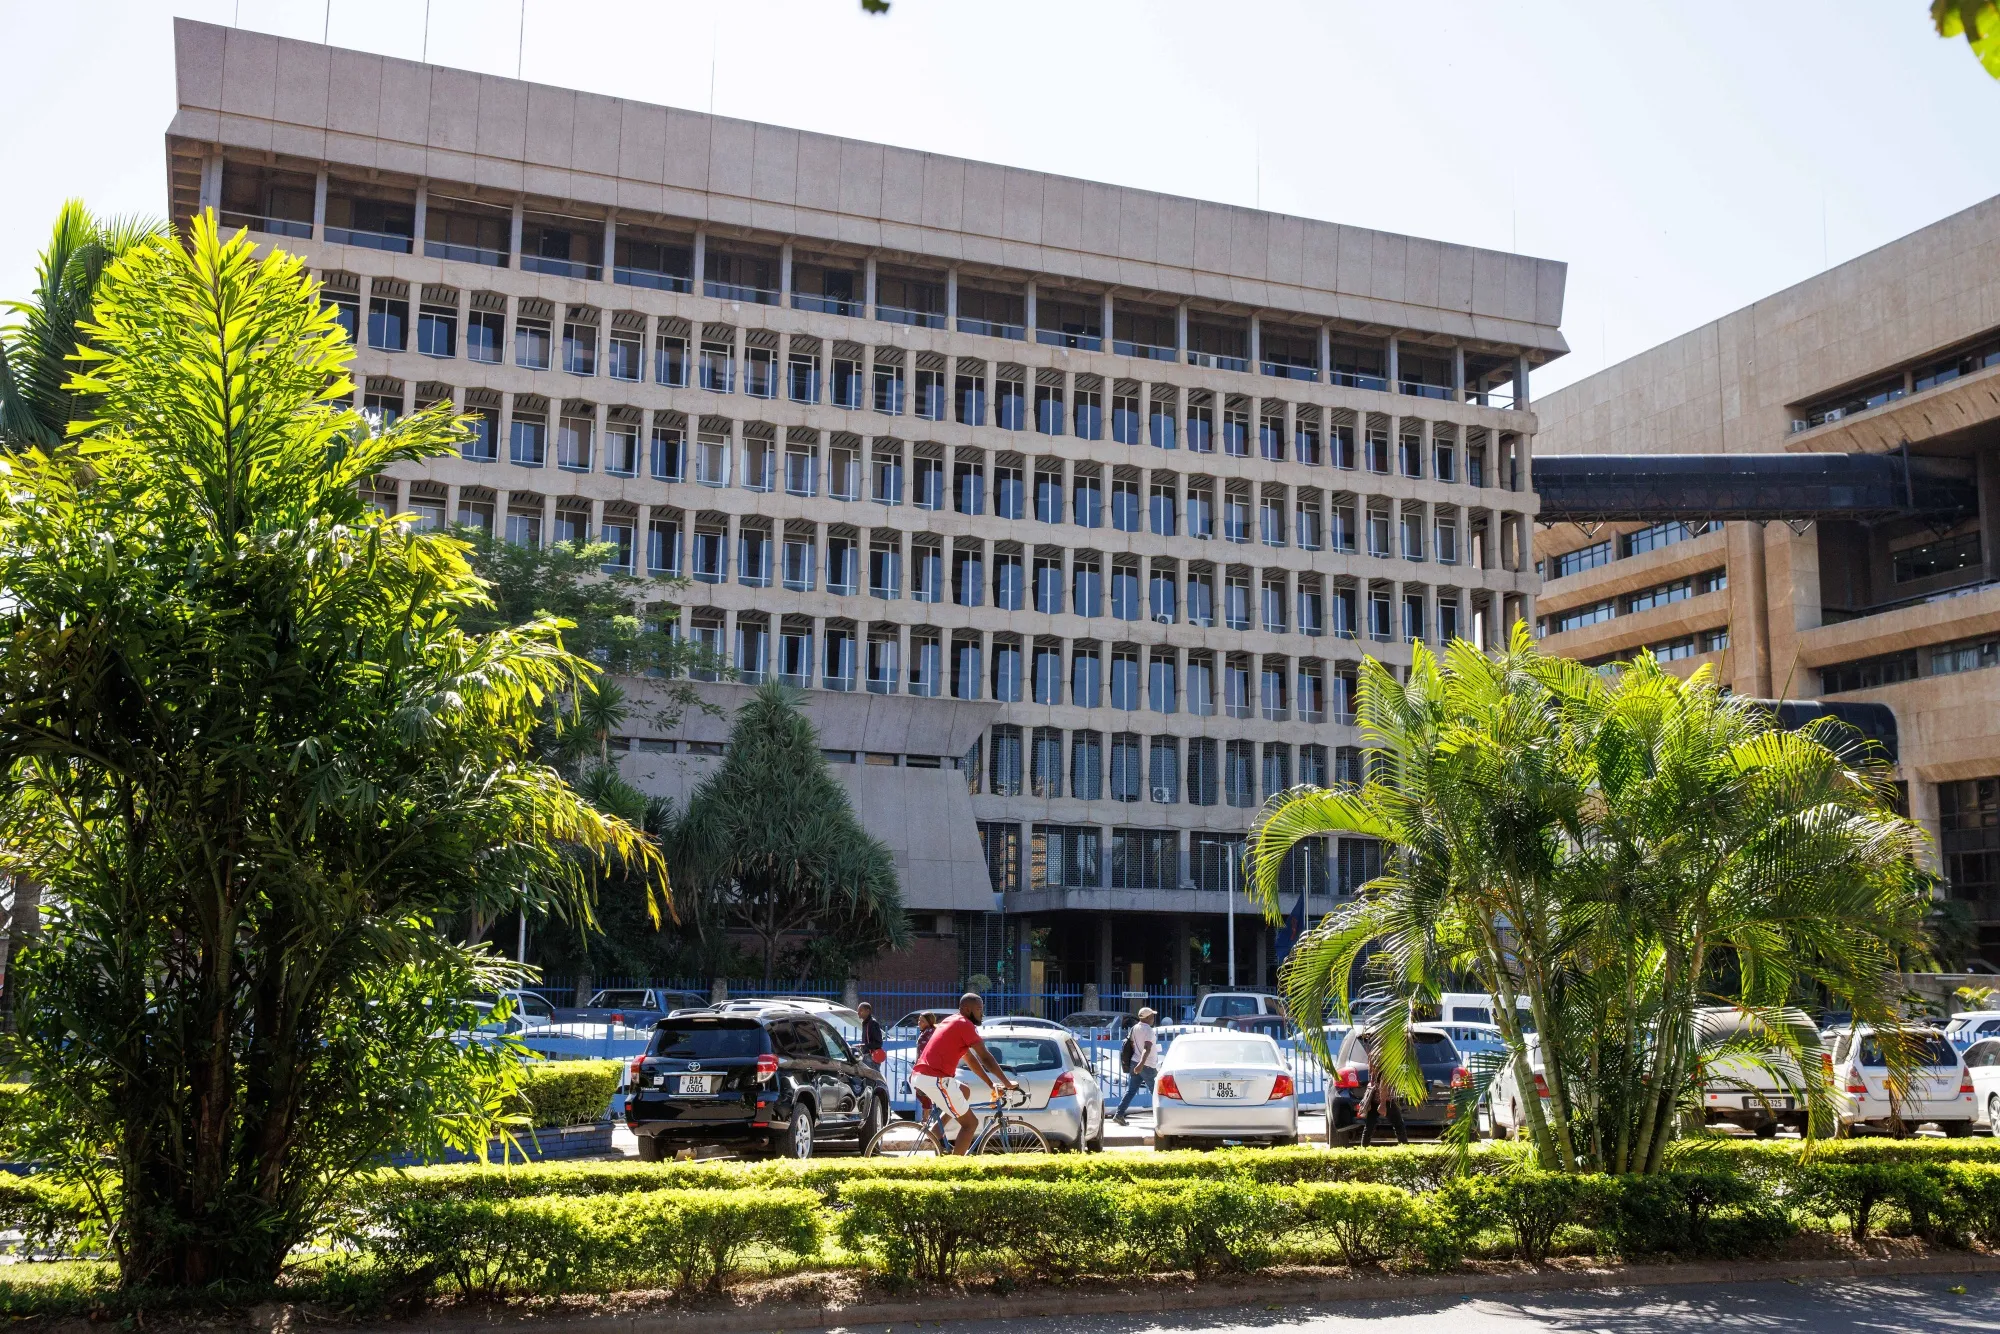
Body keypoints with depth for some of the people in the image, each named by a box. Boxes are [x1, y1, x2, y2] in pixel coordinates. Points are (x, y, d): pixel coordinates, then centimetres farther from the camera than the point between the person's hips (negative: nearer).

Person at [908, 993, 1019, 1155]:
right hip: (935, 1080, -9)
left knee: (964, 1091, 33)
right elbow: (985, 1058, -7)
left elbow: (970, 1059, 27)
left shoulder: (952, 1022, 23)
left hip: (918, 1077, 9)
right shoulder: (965, 1025, -5)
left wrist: (991, 1083, 26)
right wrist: (1008, 1083, 1)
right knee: (971, 1123, -1)